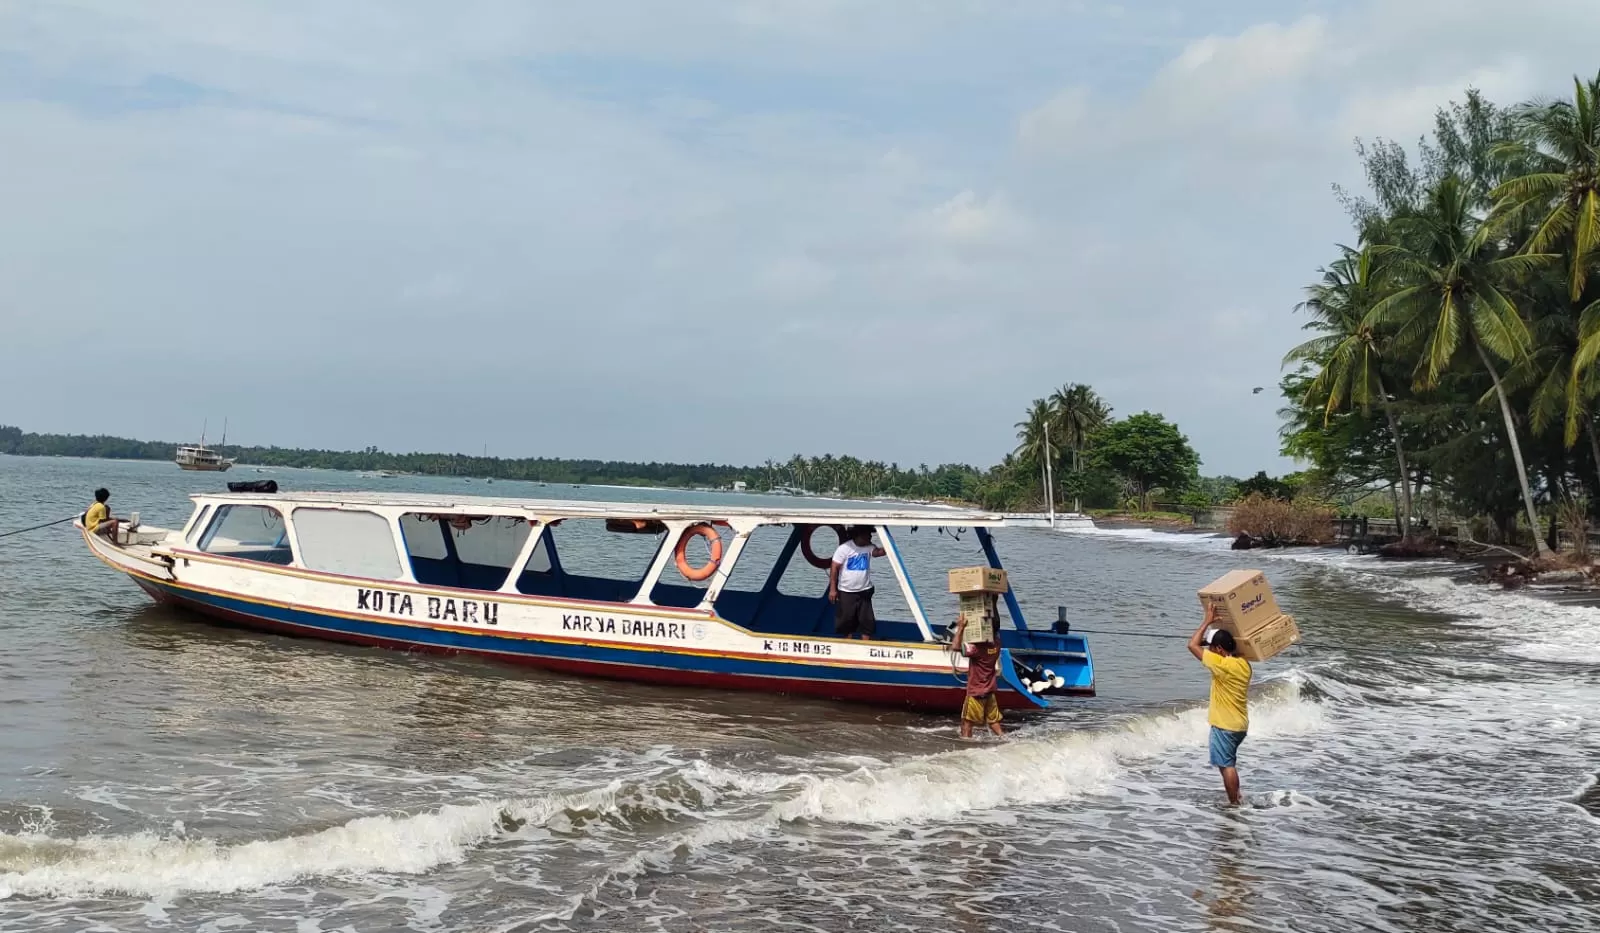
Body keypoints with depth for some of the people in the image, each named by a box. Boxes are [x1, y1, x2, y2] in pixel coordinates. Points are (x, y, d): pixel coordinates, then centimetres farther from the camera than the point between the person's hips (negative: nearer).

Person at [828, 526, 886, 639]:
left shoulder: (869, 547, -1)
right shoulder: (845, 548, -12)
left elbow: (878, 552, -22)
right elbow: (834, 567, -11)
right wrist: (832, 589, -14)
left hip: (864, 592, 3)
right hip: (846, 592, -3)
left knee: (867, 621, -2)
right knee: (847, 620, 6)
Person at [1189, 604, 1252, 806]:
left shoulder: (1222, 664, -21)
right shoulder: (1244, 664, 2)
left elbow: (1193, 645, -19)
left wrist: (1207, 621, -12)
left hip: (1224, 725, -9)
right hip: (1241, 724, 9)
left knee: (1226, 765, 0)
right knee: (1229, 763, 24)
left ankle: (1234, 803, 5)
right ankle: (1236, 796, 29)